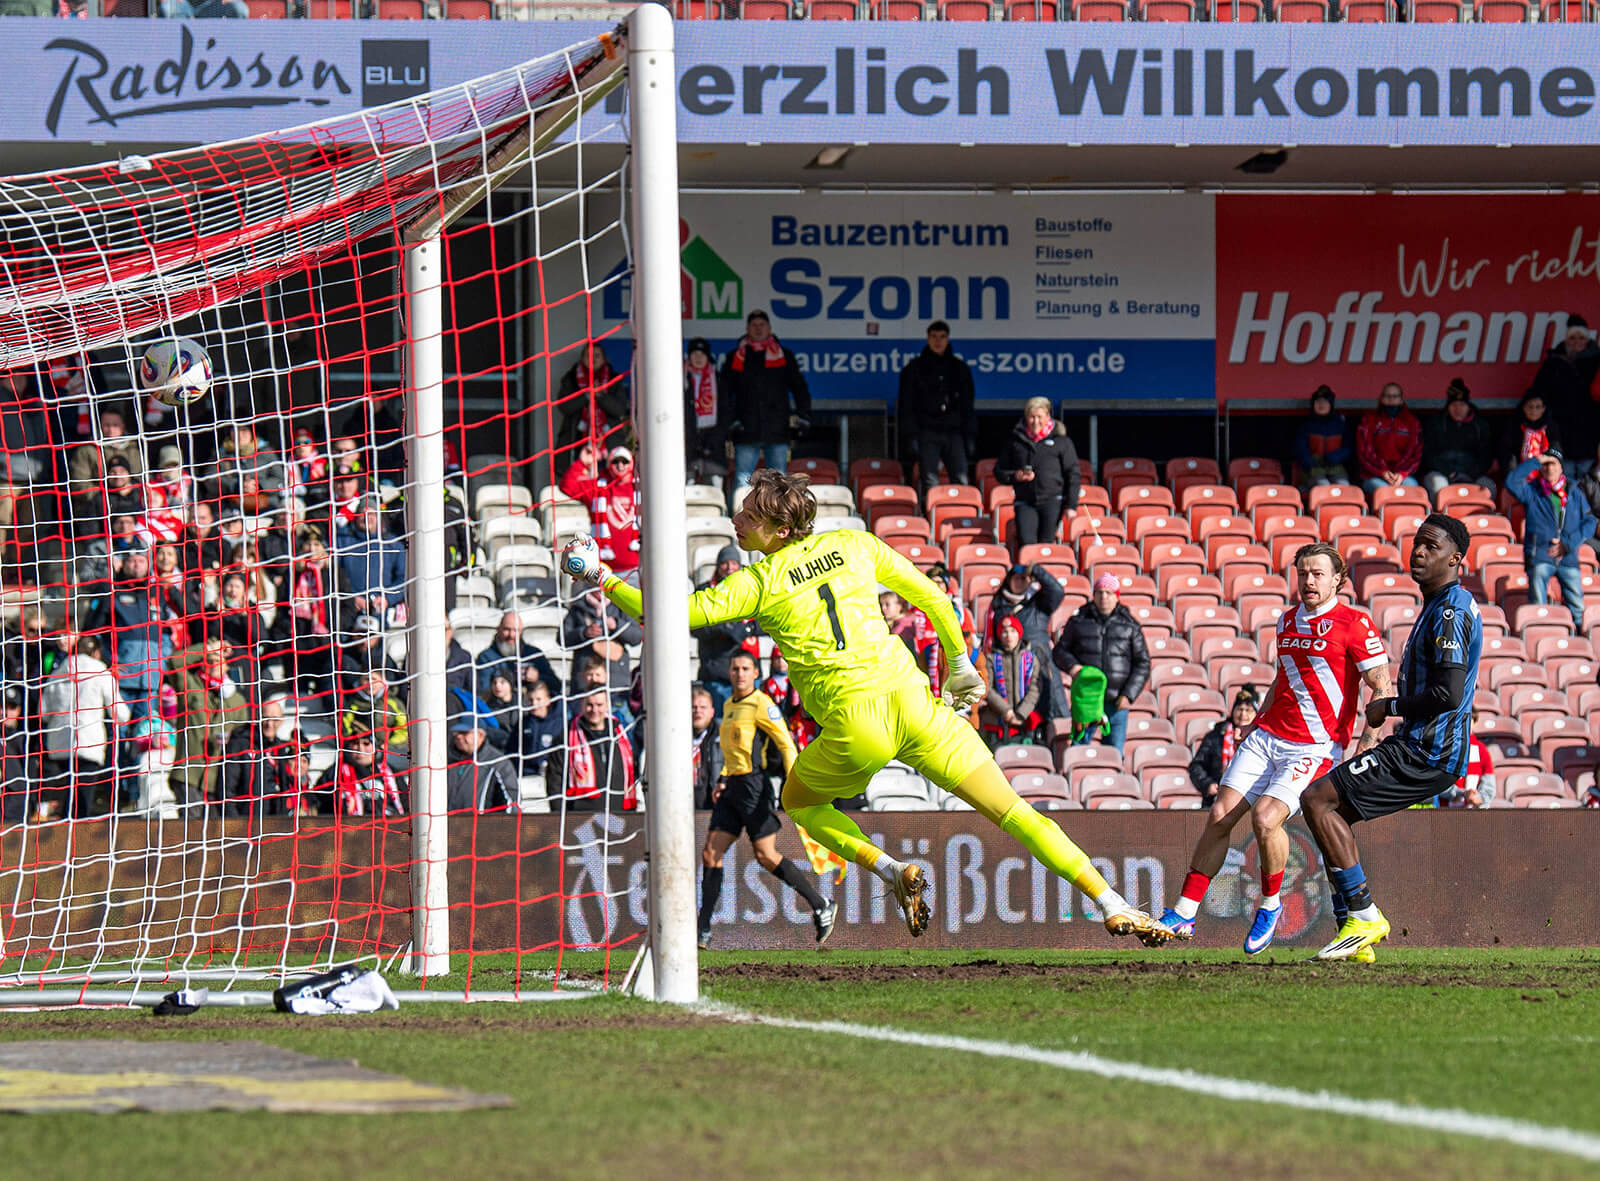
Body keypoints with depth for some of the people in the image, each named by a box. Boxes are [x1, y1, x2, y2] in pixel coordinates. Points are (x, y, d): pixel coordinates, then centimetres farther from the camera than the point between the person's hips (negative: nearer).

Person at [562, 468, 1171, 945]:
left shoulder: (759, 583, 1)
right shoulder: (853, 545, 12)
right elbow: (934, 598, 17)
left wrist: (601, 577, 8)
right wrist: (959, 663, 31)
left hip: (853, 724, -3)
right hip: (912, 700, 3)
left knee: (799, 801, 27)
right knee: (1011, 809, 4)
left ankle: (893, 871, 5)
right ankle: (1114, 907, -9)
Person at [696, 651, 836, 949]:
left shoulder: (761, 704, -8)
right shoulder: (729, 705, 17)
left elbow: (786, 745, -13)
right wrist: (723, 779, 17)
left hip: (754, 786, -8)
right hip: (732, 789, 8)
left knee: (766, 856, -10)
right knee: (711, 854, 1)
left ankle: (821, 906, 4)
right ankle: (702, 932, 2)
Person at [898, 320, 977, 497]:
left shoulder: (959, 368, 15)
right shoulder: (915, 368, 8)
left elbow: (968, 406, 17)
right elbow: (906, 405, 4)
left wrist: (970, 436, 7)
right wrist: (911, 435, -7)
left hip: (953, 432, 2)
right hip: (927, 433, -2)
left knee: (961, 482, -8)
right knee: (930, 484, -8)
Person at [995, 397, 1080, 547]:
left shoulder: (1061, 441, 7)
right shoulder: (1015, 441, 13)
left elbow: (1073, 475, 5)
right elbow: (999, 471, 17)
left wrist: (1071, 506, -4)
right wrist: (1014, 476, -6)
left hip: (1052, 501, -1)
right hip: (1025, 503, 1)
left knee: (1046, 545, -5)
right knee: (1026, 544, -15)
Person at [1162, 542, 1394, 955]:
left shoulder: (1353, 623, -7)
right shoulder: (1287, 620, 14)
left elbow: (1382, 688, -9)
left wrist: (1369, 739, -22)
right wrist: (1256, 724, 24)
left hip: (1315, 746, -7)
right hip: (1268, 735, 7)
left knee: (1265, 817, -23)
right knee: (1219, 815, -4)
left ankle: (1270, 906, 2)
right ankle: (1183, 915, 1)